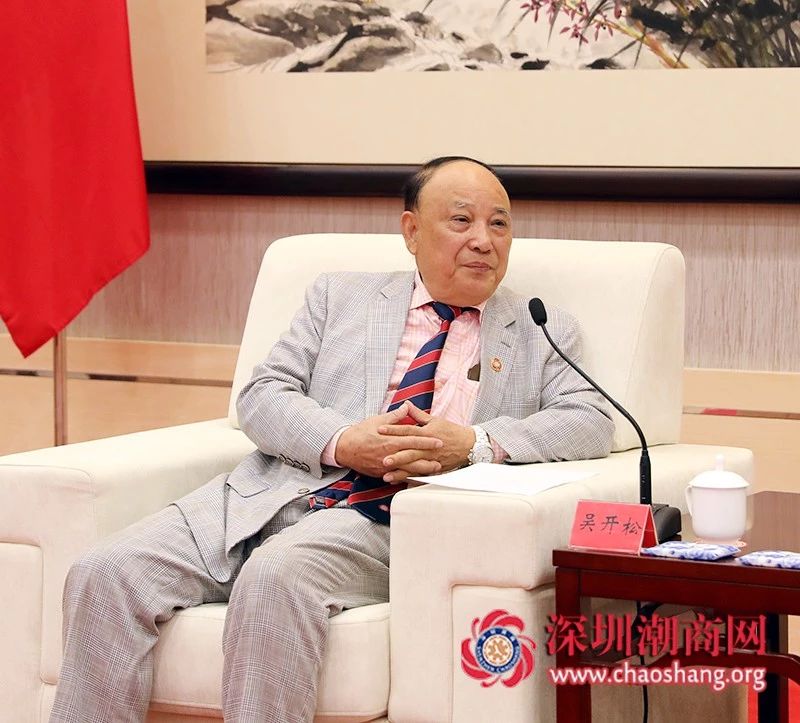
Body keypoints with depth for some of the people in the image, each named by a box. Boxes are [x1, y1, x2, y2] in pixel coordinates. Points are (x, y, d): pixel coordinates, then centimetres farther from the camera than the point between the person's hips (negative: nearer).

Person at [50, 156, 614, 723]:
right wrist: (342, 442, -10)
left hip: (390, 516, -3)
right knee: (107, 573, -21)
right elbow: (262, 396, 12)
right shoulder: (340, 298, 21)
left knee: (276, 575, -36)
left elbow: (593, 423, 3)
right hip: (272, 497, 3)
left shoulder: (543, 333, 18)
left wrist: (474, 442, -13)